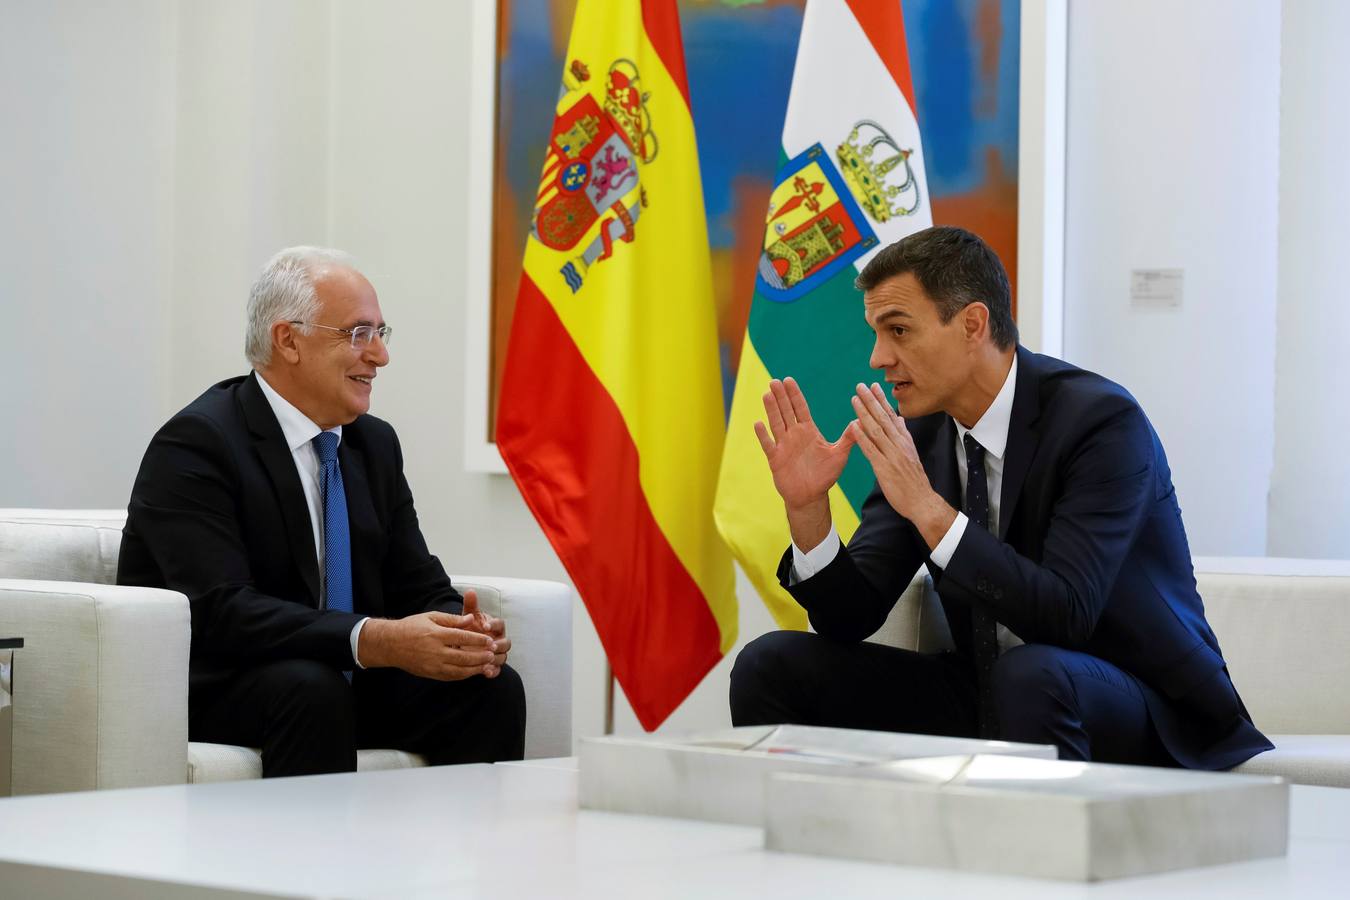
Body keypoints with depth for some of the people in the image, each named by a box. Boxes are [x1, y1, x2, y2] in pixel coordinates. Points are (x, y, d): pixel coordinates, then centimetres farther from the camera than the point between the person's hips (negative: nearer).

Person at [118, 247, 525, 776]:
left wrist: (465, 630, -17)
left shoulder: (375, 444, 9)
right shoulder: (196, 443, -15)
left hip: (344, 679, 7)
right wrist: (375, 641, -36)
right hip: (206, 688, -6)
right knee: (312, 689, -36)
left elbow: (418, 587, 8)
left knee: (492, 687, -15)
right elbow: (221, 610, -26)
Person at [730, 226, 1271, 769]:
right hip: (984, 698, 6)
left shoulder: (1102, 419, -19)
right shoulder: (918, 435, 0)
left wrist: (929, 509, -34)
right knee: (773, 664, -8)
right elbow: (853, 618, -1)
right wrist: (807, 507, -18)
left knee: (1029, 674, -38)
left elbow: (1065, 617, -29)